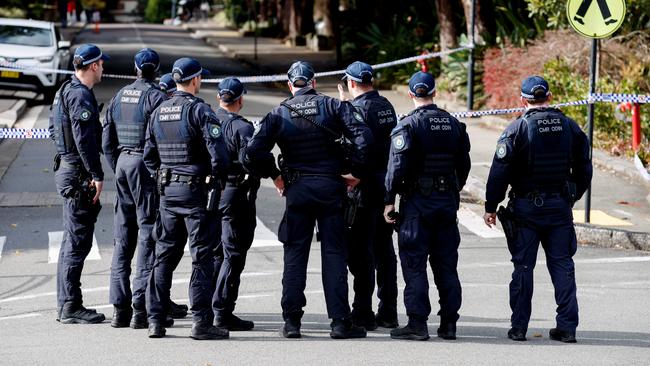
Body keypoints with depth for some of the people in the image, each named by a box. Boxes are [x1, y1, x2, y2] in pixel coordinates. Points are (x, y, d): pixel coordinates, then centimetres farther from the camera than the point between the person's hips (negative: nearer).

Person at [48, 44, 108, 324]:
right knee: (78, 241, -7)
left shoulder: (64, 91, 15)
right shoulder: (80, 95, -16)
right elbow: (84, 140, -22)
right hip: (78, 173, -11)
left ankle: (66, 304, 20)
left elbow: (54, 130, 23)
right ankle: (71, 307, -6)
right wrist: (97, 175, -20)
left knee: (72, 241, 15)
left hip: (65, 167, 11)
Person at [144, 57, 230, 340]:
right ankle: (201, 322, -5)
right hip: (197, 190, -6)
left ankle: (155, 319, 11)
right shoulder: (199, 109, -11)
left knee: (165, 255, 12)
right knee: (202, 257, -3)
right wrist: (218, 179, -5)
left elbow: (149, 157, 13)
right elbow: (218, 150, -19)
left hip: (167, 190, 6)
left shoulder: (158, 112, 9)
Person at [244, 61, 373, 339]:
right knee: (334, 253, 3)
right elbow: (363, 136, -12)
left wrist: (274, 175, 6)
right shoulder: (333, 106, -1)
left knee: (295, 254, 7)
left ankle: (291, 321, 4)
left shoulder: (279, 114, 1)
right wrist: (355, 172, -3)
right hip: (331, 187, -1)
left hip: (296, 189, 1)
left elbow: (254, 151, -8)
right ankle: (340, 321, 0)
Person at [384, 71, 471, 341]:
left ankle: (417, 324, -5)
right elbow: (464, 164, 13)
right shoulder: (454, 124, 7)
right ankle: (449, 324, 11)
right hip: (447, 202, 5)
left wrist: (389, 200, -8)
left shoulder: (408, 125, -10)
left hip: (416, 200, -5)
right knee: (446, 264, 10)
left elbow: (397, 166, -14)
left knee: (414, 264, -2)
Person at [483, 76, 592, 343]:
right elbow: (584, 170, 11)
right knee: (562, 265, 7)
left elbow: (499, 172, -9)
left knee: (523, 266, 3)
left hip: (526, 208, -3)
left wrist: (490, 207, -2)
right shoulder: (569, 127, 4)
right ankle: (567, 326, 5)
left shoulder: (517, 129, -9)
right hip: (560, 207, 3)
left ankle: (518, 327, 4)